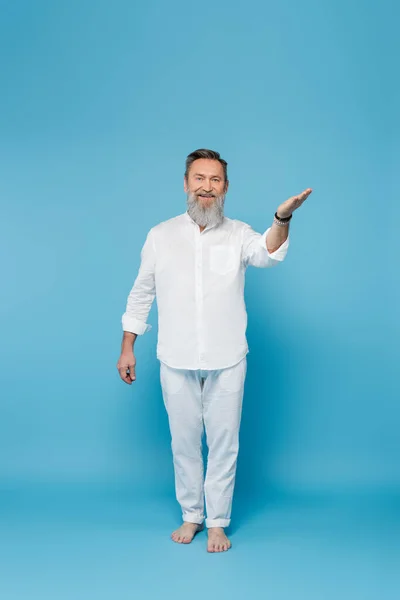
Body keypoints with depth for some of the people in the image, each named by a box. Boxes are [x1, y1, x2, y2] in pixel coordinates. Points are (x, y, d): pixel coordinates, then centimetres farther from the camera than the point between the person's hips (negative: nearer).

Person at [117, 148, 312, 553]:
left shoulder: (238, 234, -2)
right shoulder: (160, 235, 2)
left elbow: (268, 254, -24)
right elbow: (141, 295, 7)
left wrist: (282, 219, -44)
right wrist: (127, 348, 5)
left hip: (227, 361, -1)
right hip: (176, 361, 1)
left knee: (224, 441, 7)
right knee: (184, 440, 13)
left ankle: (217, 522, 25)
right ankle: (191, 515, 32)